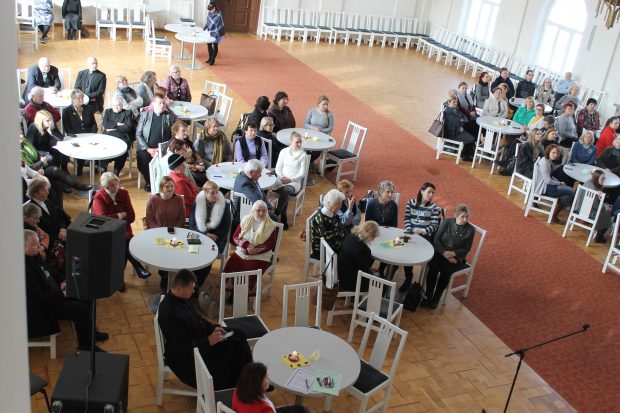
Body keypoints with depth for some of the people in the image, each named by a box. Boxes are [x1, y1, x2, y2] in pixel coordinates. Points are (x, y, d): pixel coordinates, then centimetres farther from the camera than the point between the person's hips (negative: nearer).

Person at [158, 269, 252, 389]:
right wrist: (208, 341, -25)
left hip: (197, 337, 9)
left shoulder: (181, 297, -6)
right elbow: (182, 349, -28)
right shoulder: (171, 315, -34)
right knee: (233, 348, -12)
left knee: (238, 335, 5)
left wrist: (213, 328, -2)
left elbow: (197, 318, 11)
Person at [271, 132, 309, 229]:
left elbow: (303, 174, -2)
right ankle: (283, 218, -21)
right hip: (281, 180, 2)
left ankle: (275, 215, -27)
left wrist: (290, 179, -14)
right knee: (285, 192, -32)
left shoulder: (303, 155, -2)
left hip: (294, 182, -2)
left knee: (286, 190, -35)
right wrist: (282, 178, -11)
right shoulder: (284, 152, 6)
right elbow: (278, 169, 8)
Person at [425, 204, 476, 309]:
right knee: (433, 267, -28)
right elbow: (436, 240, -3)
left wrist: (452, 254, -17)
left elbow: (466, 249, -2)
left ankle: (436, 299, -14)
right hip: (440, 252, 1)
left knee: (446, 270, -30)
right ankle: (428, 297, -15)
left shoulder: (470, 230, -5)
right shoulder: (446, 222, -2)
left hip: (456, 257, -1)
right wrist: (445, 253, -18)